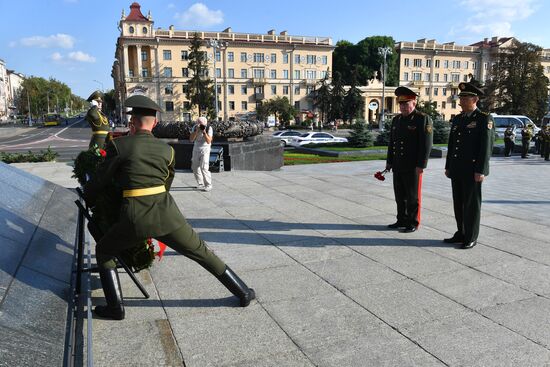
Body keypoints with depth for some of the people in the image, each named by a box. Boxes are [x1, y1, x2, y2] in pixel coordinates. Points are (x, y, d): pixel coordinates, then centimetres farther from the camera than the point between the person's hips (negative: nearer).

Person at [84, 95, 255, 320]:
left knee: (103, 251, 26)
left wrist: (87, 199, 30)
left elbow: (99, 181, 9)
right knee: (202, 252, 20)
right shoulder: (167, 150, 12)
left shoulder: (118, 145, 1)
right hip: (167, 214, 3)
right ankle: (243, 293, 25)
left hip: (135, 219, -2)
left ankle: (115, 307, 22)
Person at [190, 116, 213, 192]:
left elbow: (209, 141, -23)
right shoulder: (195, 127, -6)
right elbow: (191, 139, -14)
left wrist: (204, 132, -34)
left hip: (205, 150, -5)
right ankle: (201, 184, 24)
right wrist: (196, 131, -26)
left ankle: (208, 185, -5)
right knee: (195, 167, 9)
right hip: (196, 149, 5)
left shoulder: (209, 128, -15)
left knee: (204, 168, -16)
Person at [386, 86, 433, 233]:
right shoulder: (397, 119, 13)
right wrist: (389, 161, 14)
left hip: (413, 167, -7)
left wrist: (420, 165, -17)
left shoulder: (423, 119, -8)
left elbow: (426, 144, -13)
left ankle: (413, 223, 13)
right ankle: (402, 220, 24)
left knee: (412, 196, 2)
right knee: (399, 195, 12)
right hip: (398, 166, 7)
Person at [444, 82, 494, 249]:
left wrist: (480, 171, -17)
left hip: (472, 171, -7)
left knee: (471, 204, 1)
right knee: (458, 204, 13)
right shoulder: (457, 119, 14)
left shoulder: (484, 119, -7)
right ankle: (461, 234, 25)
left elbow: (486, 146, -12)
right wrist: (448, 167, 16)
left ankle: (471, 238, 11)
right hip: (457, 170, 7)